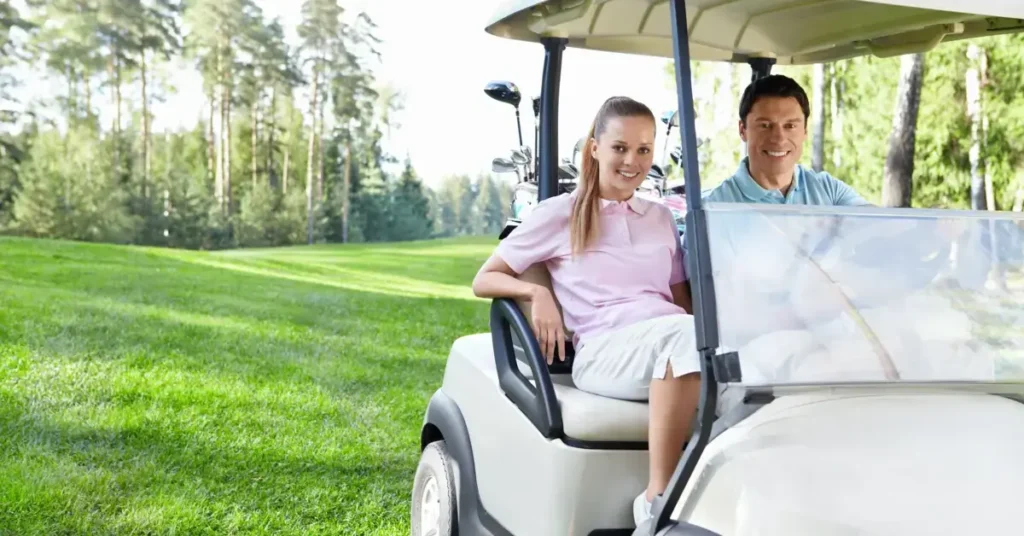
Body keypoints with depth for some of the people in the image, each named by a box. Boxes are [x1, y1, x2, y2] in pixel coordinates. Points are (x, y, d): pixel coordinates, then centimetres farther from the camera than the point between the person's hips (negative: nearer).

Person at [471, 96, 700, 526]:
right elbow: (484, 281, 12)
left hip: (668, 343, 4)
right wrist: (537, 293, -9)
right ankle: (657, 499, -34)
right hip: (603, 351, -4)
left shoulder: (660, 218, 24)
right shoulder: (560, 213, 11)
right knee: (686, 332, -38)